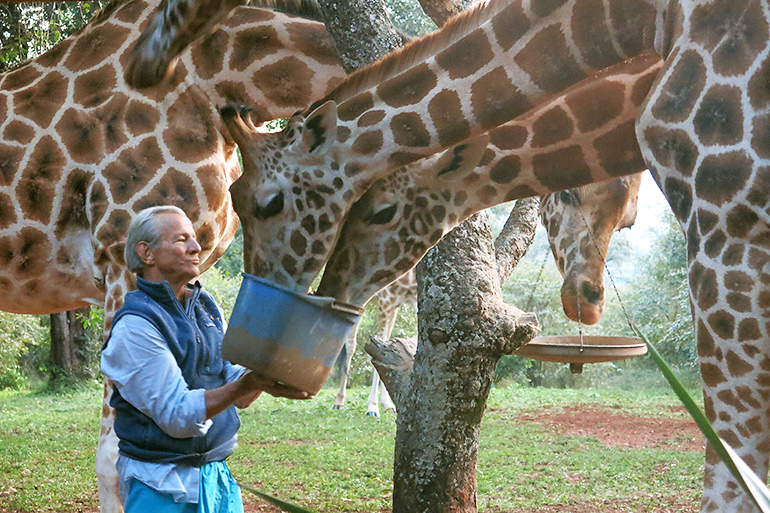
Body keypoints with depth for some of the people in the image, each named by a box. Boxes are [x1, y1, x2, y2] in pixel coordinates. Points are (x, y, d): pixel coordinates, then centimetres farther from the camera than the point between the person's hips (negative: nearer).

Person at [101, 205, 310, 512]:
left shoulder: (207, 308, 10)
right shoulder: (135, 325, -14)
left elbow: (237, 398, 10)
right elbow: (176, 415, -21)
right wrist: (248, 384, -31)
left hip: (217, 475, 7)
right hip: (161, 486, -7)